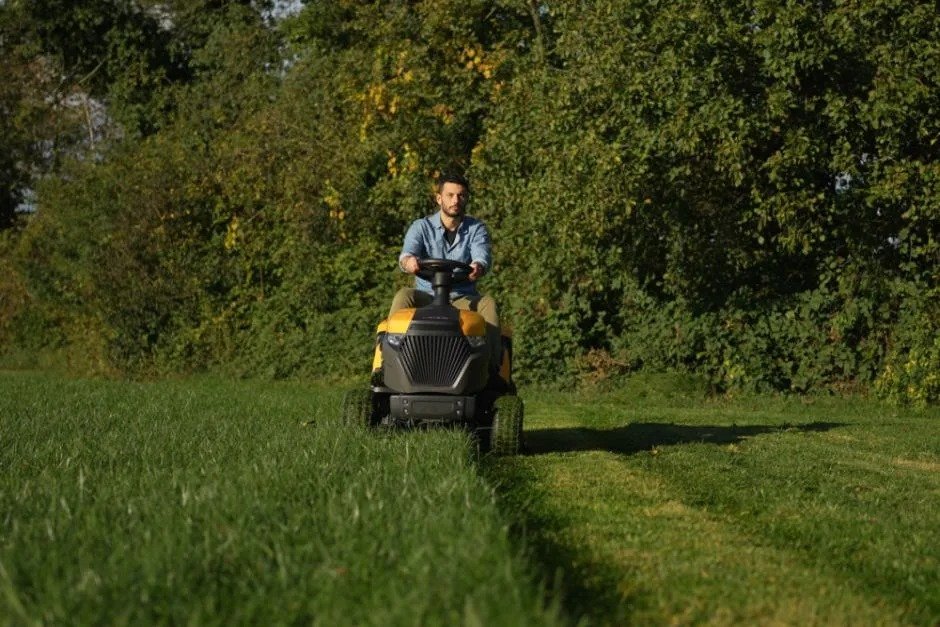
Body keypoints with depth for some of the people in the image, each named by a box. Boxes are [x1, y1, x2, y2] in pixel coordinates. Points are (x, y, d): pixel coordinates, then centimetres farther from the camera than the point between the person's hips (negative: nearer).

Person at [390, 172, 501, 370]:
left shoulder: (476, 229, 4)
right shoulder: (421, 227, 4)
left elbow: (483, 257, -16)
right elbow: (407, 254, -16)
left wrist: (478, 267, -43)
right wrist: (408, 262, -43)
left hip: (463, 300, 0)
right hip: (426, 297, 0)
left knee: (488, 303, -30)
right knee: (404, 296, -30)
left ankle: (492, 367, -35)